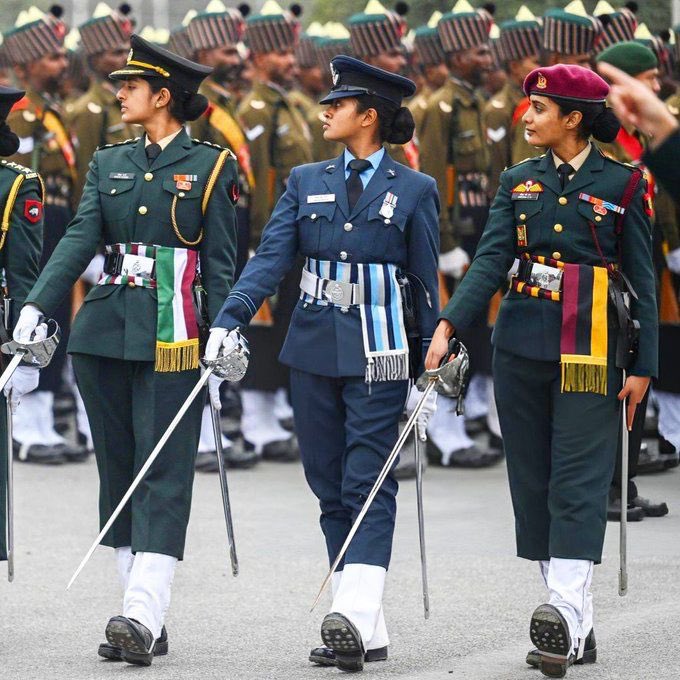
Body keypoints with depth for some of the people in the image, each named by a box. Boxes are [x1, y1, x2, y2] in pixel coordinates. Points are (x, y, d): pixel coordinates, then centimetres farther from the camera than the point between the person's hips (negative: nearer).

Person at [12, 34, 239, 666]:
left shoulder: (212, 166, 1)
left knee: (163, 472, -9)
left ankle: (142, 614, -17)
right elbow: (80, 237, 2)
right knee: (117, 471, 5)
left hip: (171, 338, -5)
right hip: (105, 331, 5)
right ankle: (146, 623, 9)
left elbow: (221, 263, -1)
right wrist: (37, 306, -13)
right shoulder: (109, 163, 14)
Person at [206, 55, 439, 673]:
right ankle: (368, 634, 10)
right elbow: (271, 257, 0)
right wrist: (229, 320, -15)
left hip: (377, 352, -4)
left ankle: (353, 615, -23)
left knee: (368, 484, -11)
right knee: (330, 488, 5)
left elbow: (425, 284, 3)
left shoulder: (414, 190, 1)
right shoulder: (306, 182, 10)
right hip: (313, 349, 4)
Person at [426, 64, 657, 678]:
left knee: (578, 479, -13)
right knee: (533, 479, 4)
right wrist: (447, 326, -14)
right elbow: (491, 260, 0)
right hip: (523, 345, 5)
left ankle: (567, 614, -24)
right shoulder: (520, 181, 10)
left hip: (590, 350, -4)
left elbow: (642, 278, 1)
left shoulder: (623, 184, 0)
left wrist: (643, 367, -4)